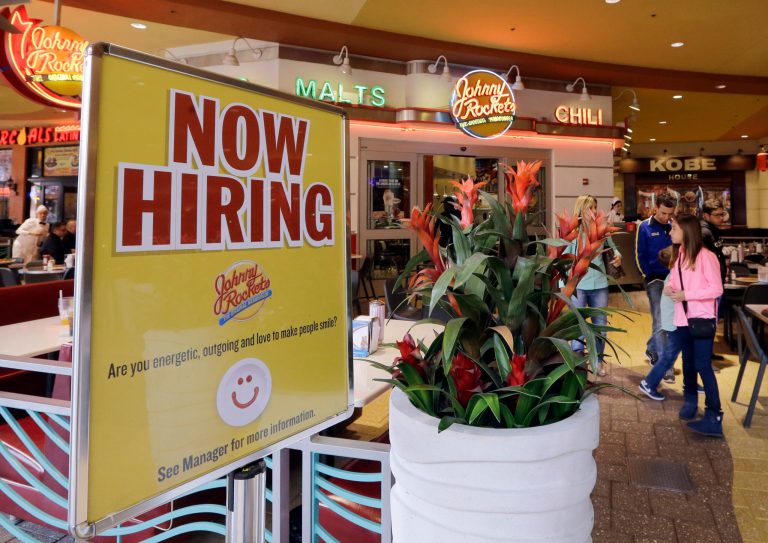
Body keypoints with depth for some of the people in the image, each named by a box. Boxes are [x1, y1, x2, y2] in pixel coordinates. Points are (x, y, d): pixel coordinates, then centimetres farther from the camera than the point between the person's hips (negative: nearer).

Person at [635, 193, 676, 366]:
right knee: (659, 322, -7)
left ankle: (652, 350, 32)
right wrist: (650, 277, -8)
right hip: (655, 280, -4)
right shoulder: (645, 227, -4)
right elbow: (640, 256, -4)